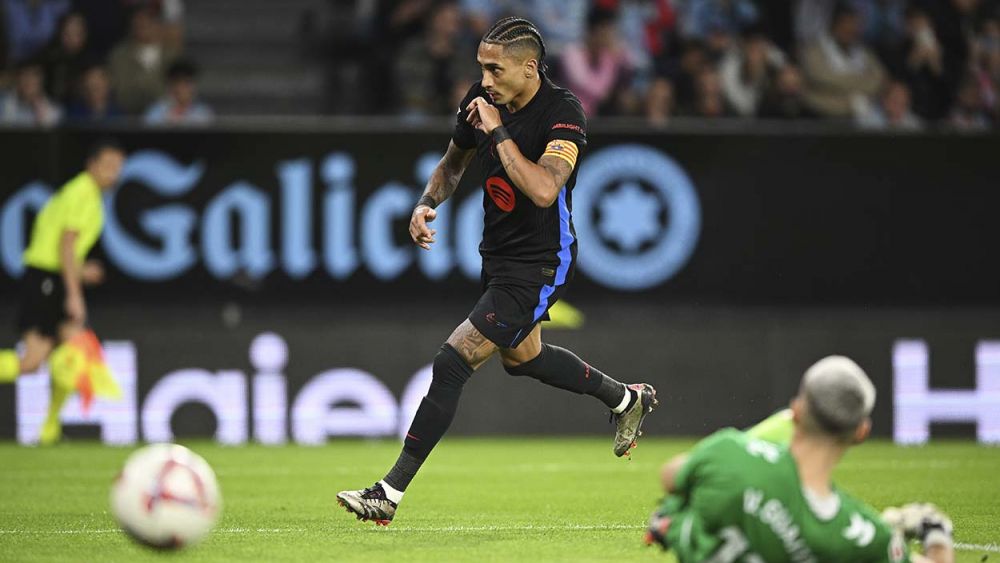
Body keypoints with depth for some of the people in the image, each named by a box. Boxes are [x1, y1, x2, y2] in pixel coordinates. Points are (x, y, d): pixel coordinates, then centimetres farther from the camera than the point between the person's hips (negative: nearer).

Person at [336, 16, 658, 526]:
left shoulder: (563, 113, -23)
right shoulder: (482, 100, -4)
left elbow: (543, 190, -36)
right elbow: (454, 162, 15)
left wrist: (498, 131, -30)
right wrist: (427, 203, -5)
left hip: (539, 264, -9)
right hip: (498, 253, 9)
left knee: (453, 362, -16)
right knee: (521, 357, 29)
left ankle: (390, 493, -13)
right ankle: (626, 398, 52)